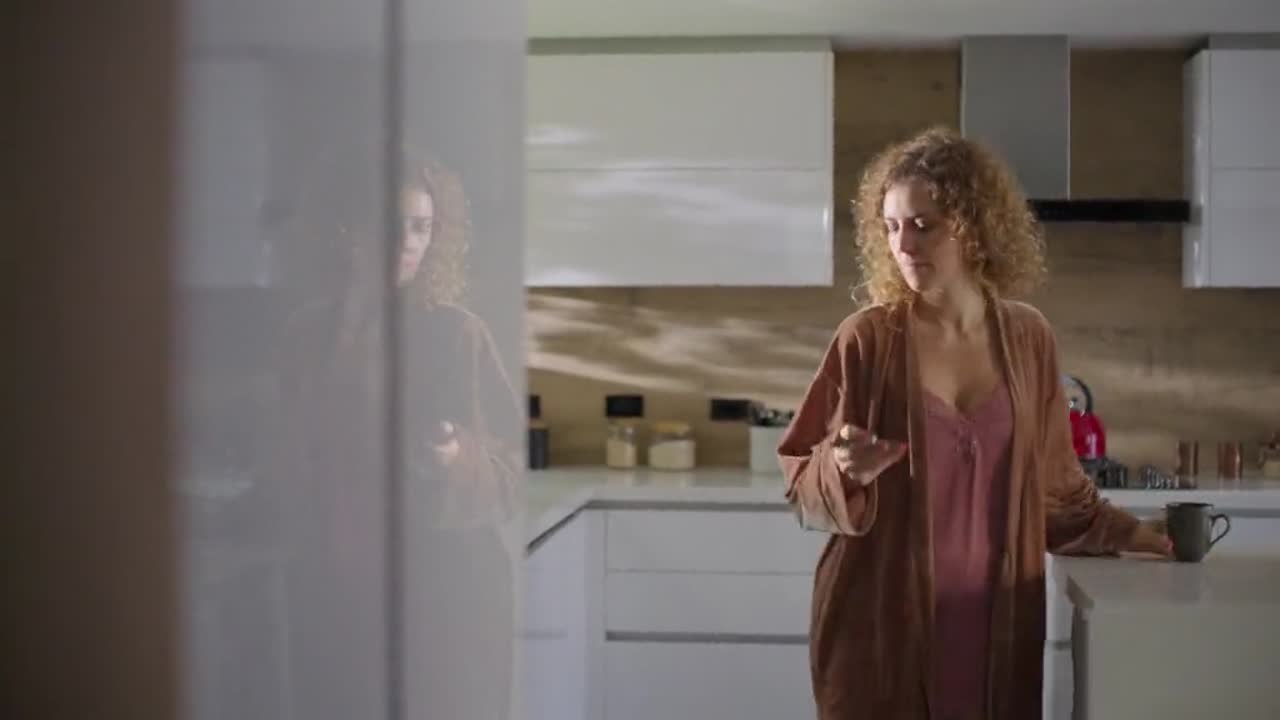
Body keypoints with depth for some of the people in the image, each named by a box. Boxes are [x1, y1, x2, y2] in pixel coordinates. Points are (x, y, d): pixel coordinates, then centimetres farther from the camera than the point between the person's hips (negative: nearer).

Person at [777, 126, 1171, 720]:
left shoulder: (1028, 338, 3)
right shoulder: (868, 339, -6)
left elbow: (1054, 484, 14)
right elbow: (802, 487, -2)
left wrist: (1136, 537, 12)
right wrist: (843, 473, -21)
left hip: (997, 625, 3)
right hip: (883, 627, -2)